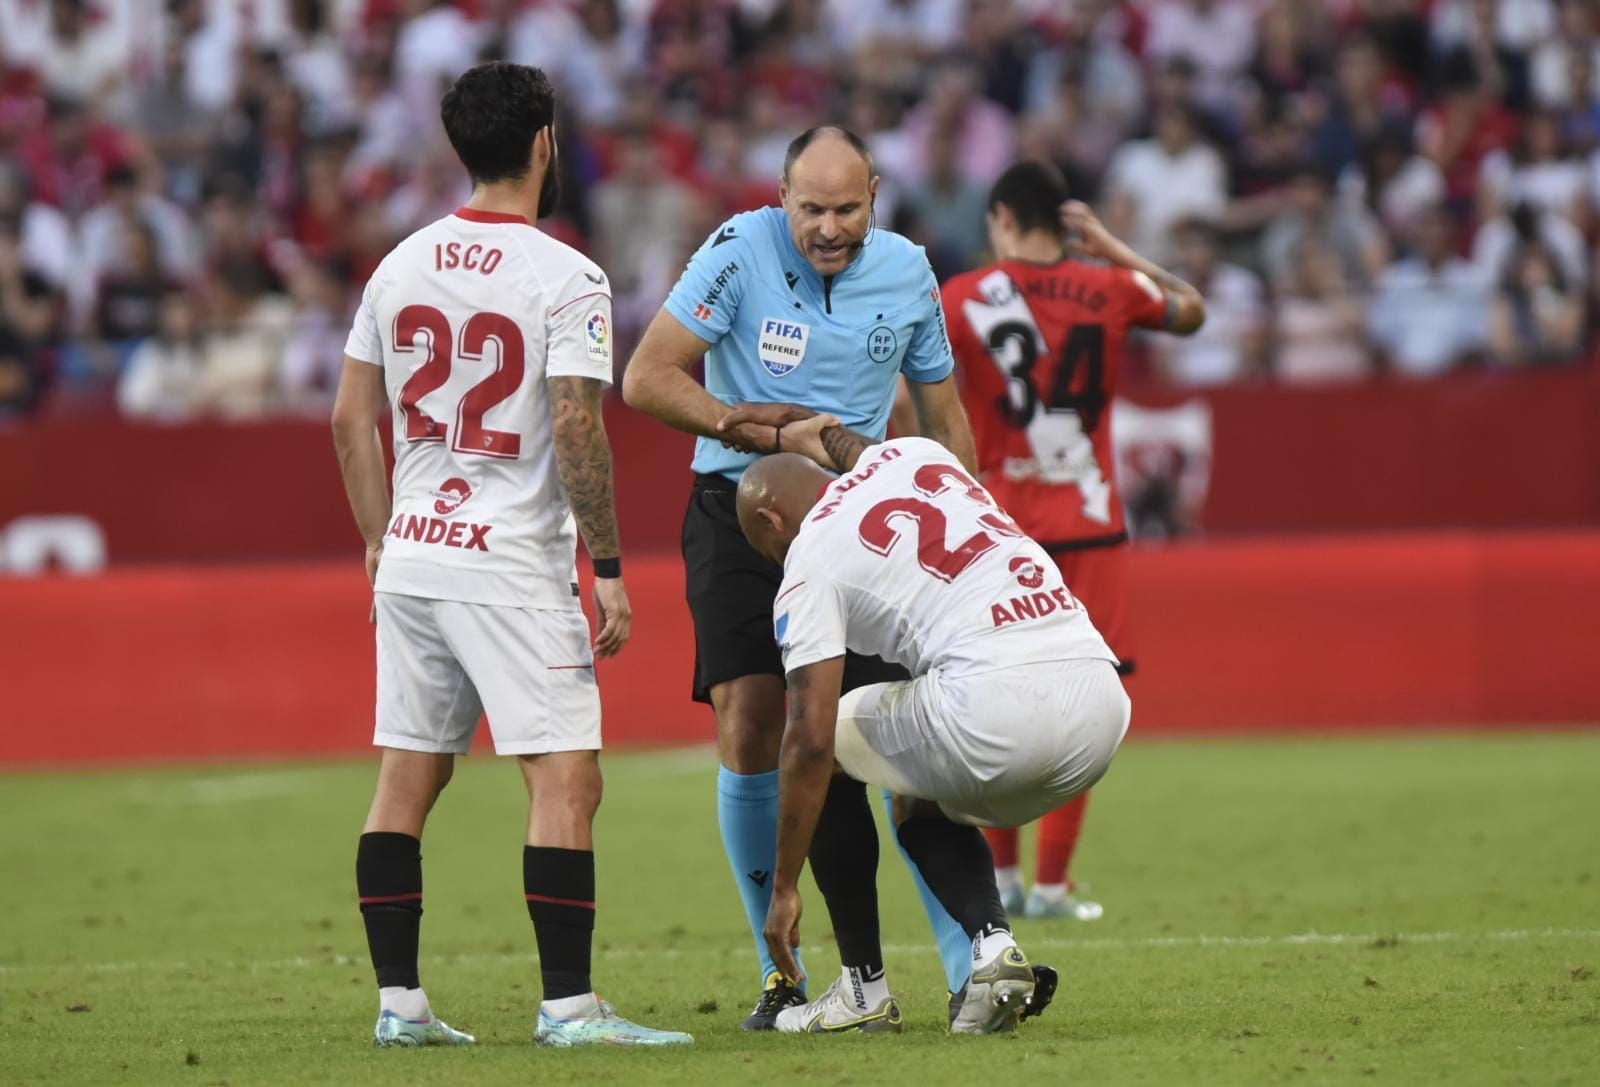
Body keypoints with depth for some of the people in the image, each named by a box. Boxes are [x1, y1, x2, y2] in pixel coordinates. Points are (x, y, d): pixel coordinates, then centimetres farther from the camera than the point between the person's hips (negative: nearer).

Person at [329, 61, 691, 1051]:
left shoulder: (401, 266, 9)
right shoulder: (566, 278, -10)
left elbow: (351, 421, 12)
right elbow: (575, 430, -16)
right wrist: (609, 570, -10)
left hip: (412, 559, 7)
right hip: (512, 566, -7)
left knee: (407, 779, 10)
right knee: (568, 778, -5)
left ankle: (398, 1001, 12)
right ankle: (568, 1006, -8)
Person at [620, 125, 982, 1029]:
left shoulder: (907, 273, 2)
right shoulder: (739, 252, -9)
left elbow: (943, 417, 14)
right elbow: (646, 380, -12)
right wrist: (773, 433, -18)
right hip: (738, 513, -2)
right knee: (750, 734, -9)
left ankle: (973, 967, -5)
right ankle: (781, 976, 2)